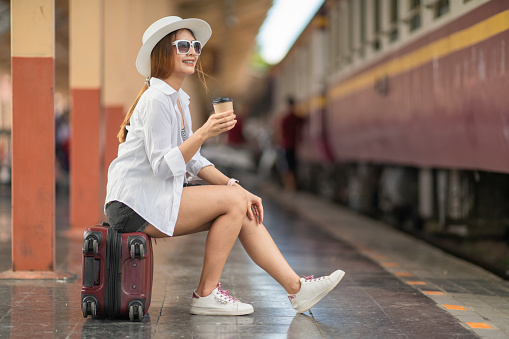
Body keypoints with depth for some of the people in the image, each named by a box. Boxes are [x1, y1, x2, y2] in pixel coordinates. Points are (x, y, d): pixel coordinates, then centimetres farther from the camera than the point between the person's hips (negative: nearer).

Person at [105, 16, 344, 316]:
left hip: (157, 196, 9)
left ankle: (296, 287, -4)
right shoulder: (157, 99, -16)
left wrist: (232, 184, 2)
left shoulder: (178, 99, 15)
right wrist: (204, 133, -31)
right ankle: (206, 294, -9)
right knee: (234, 201, -16)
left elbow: (192, 159, 15)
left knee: (243, 208, -2)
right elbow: (162, 167, -22)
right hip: (135, 204, -9)